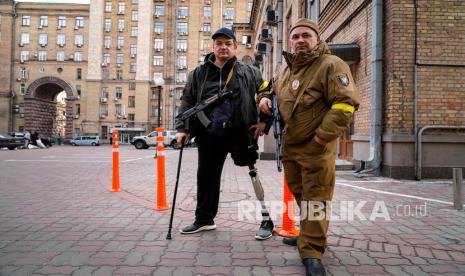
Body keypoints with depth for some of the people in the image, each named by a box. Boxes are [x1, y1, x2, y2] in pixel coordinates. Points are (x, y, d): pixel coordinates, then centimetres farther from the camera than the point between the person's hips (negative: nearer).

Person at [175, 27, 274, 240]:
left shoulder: (249, 72, 5)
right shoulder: (199, 74, 9)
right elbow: (187, 102, 9)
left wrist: (262, 121, -4)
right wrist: (183, 128, -1)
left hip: (240, 133, -2)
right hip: (209, 135, 3)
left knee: (253, 172, -3)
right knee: (207, 176, 11)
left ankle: (265, 218, 9)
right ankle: (204, 219, 28)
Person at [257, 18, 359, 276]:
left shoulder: (331, 65, -10)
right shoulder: (285, 68, 13)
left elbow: (346, 102, -19)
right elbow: (273, 89, 30)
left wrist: (324, 135, -24)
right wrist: (265, 97, 6)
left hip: (316, 147, -7)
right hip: (289, 145, 8)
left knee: (315, 199, -5)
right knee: (300, 195, 19)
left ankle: (311, 252, 4)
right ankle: (308, 234, 38)